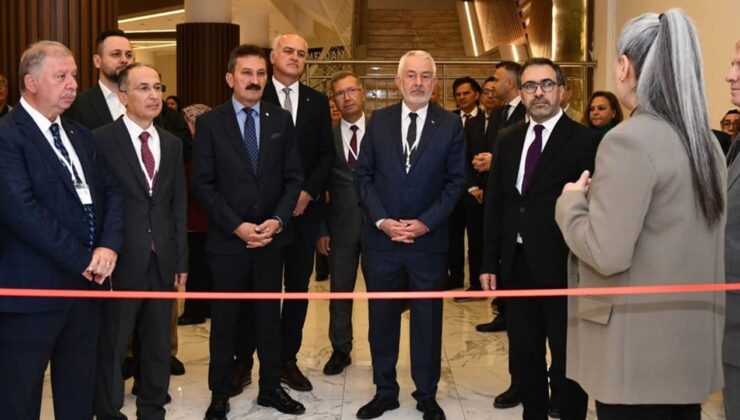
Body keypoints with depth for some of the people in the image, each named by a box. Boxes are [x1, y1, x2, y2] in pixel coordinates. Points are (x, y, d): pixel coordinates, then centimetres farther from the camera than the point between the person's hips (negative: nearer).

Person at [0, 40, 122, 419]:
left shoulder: (80, 135, 14)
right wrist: (82, 259, -17)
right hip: (31, 288, -7)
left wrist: (108, 246, -10)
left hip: (86, 282, 7)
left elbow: (111, 192, 9)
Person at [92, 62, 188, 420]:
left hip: (162, 261, 5)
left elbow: (179, 206, 11)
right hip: (120, 261, -5)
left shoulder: (172, 143, 10)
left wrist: (181, 259, 9)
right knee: (111, 347, 7)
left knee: (158, 346, 14)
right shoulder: (101, 140, -7)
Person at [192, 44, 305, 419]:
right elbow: (203, 184, -6)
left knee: (269, 316, 13)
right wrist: (236, 225, -15)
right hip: (228, 238, -2)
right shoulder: (209, 123, -2)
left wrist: (278, 220, -11)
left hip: (272, 235, 2)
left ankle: (270, 387, 26)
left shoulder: (281, 119, 5)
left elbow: (293, 177, 4)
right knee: (224, 320, 7)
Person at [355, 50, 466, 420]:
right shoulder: (378, 121, 5)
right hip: (381, 238, 2)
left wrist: (425, 223, -11)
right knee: (381, 319, 10)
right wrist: (382, 220, -8)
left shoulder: (451, 125, 1)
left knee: (428, 320, 8)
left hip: (428, 240, -1)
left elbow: (456, 181, -1)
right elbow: (363, 175, 4)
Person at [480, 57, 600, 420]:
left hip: (562, 266, -5)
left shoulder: (585, 141, -8)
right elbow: (494, 202, 10)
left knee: (567, 358, 7)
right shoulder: (508, 139, 9)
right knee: (523, 354, 16)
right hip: (517, 266, 5)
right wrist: (489, 262, 6)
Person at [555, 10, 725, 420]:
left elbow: (606, 254, -21)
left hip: (640, 346, -8)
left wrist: (572, 201, -4)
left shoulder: (629, 140, -16)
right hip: (690, 342, 8)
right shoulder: (705, 141, 10)